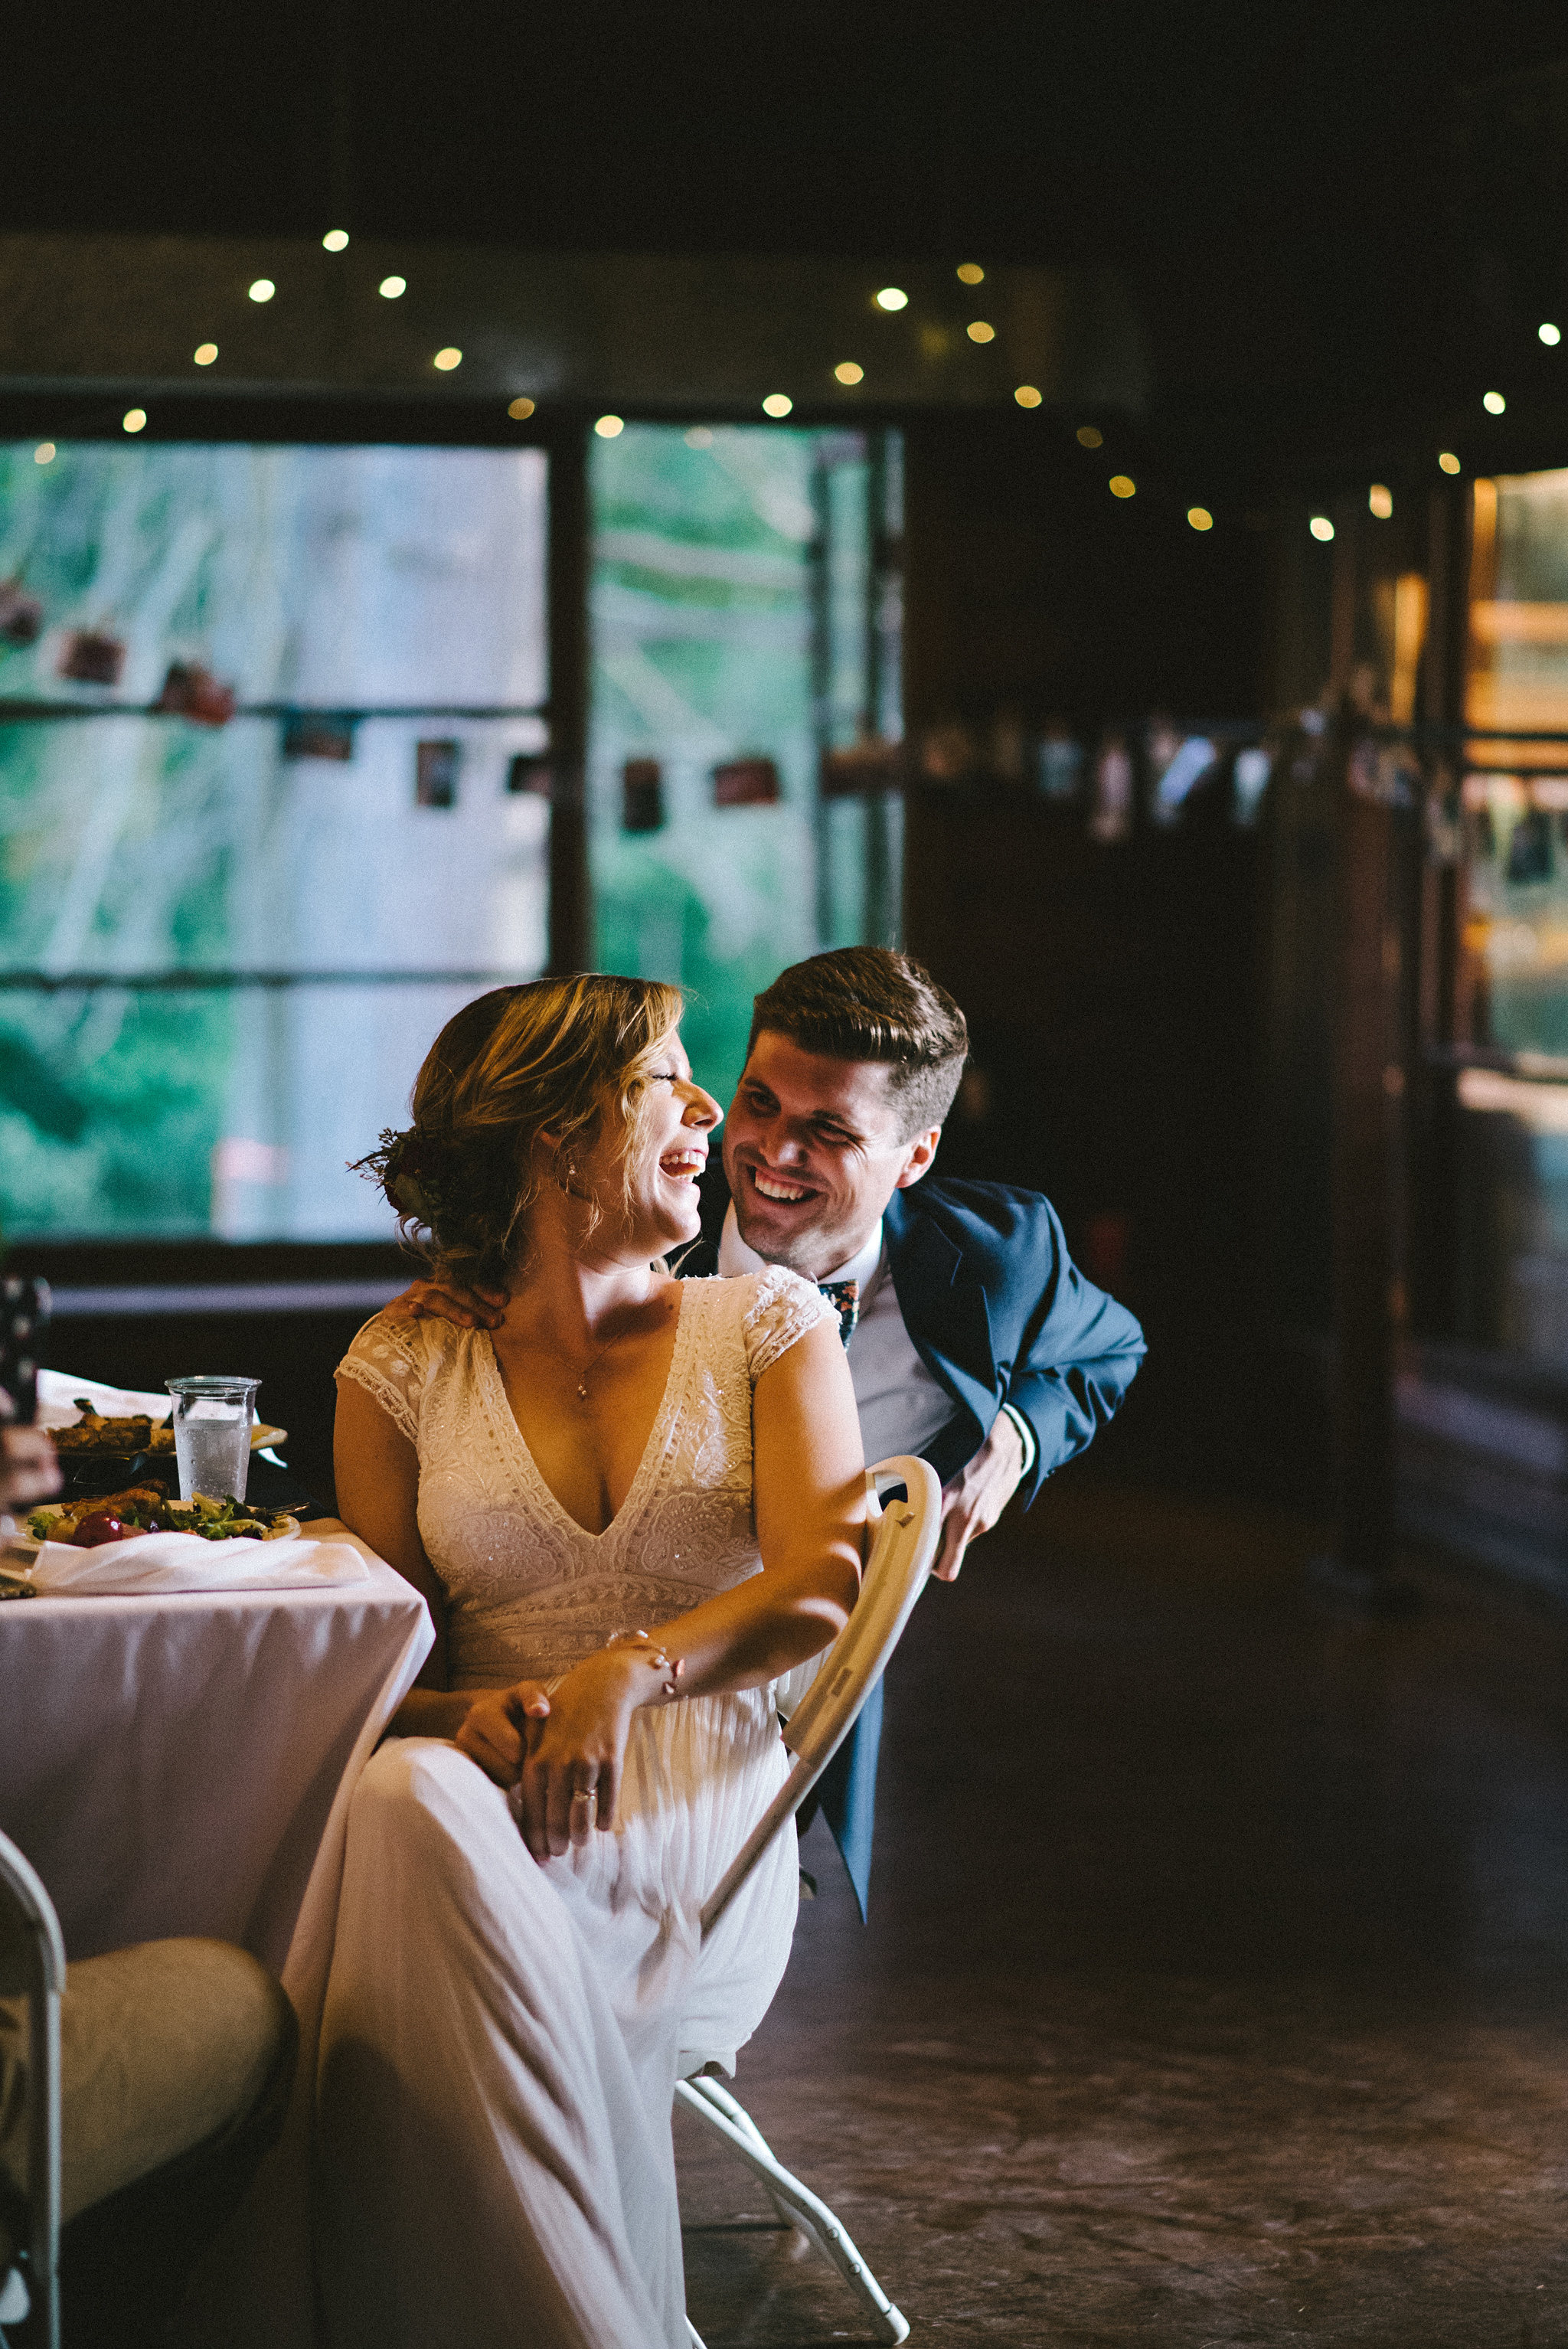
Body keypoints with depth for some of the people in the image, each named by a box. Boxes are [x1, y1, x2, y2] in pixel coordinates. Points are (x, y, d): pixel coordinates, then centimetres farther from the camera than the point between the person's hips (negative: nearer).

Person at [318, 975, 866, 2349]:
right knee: (414, 1793, -38)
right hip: (472, 1798, 1)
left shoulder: (766, 1327, 14)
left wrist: (627, 1674, -19)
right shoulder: (406, 1369, 16)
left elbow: (821, 1588, -1)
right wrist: (473, 1716, -13)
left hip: (700, 1820, -1)